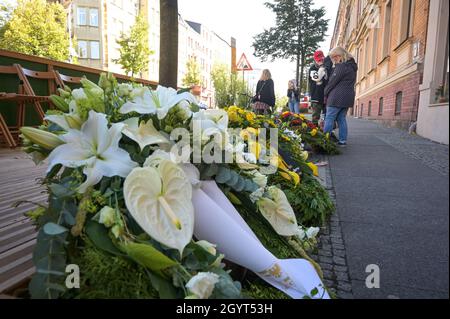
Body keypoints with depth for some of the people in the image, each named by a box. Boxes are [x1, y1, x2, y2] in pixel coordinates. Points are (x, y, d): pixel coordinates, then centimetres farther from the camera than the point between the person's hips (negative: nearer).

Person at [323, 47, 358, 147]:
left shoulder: (341, 66, -11)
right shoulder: (352, 66, 18)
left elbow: (333, 81, -11)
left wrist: (326, 93, 3)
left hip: (337, 97, -9)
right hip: (348, 97, 9)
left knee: (329, 119, -5)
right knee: (342, 119, 12)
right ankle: (343, 141, 11)